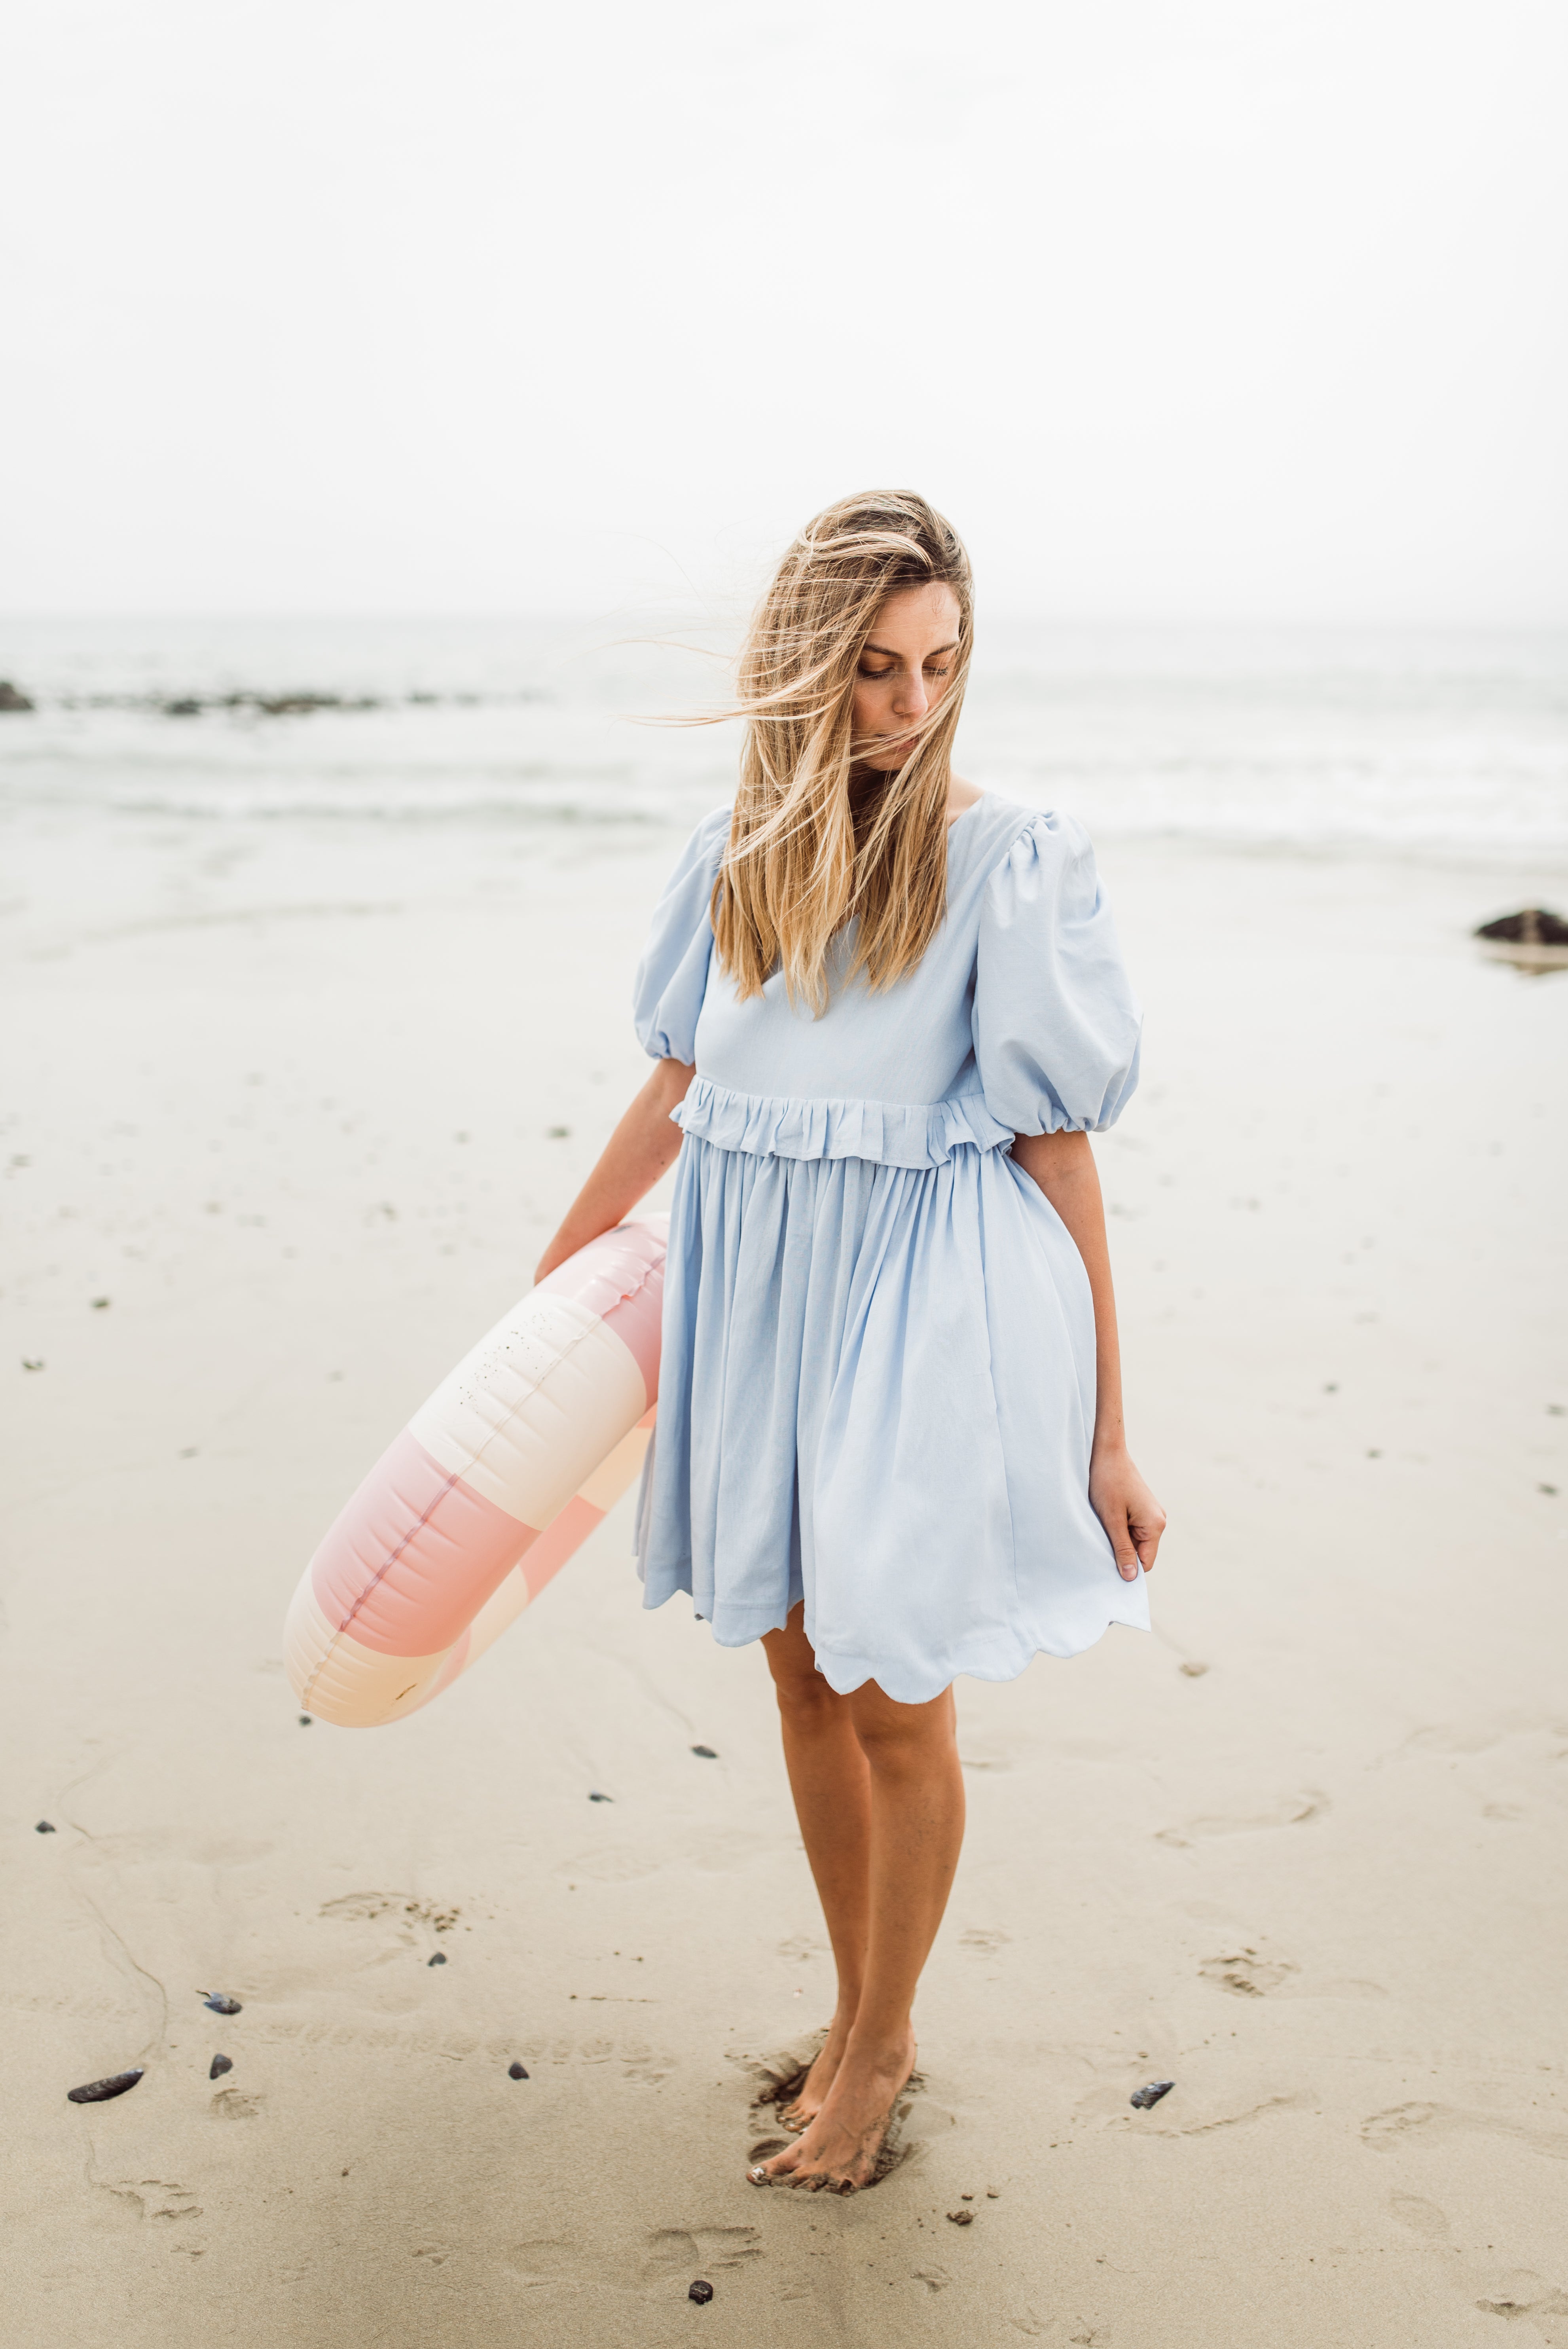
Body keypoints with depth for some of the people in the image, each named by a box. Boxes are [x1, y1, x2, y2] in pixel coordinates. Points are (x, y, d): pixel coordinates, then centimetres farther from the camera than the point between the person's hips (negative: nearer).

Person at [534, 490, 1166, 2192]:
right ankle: (859, 2014, 36)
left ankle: (877, 2049, 29)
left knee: (895, 1697, 4)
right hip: (754, 1291, 5)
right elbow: (677, 1088, 15)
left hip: (926, 1302, -5)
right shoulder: (737, 851, 4)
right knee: (802, 1673, 15)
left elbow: (1060, 1149, -9)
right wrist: (556, 1269, 23)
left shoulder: (1004, 860, -9)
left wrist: (1105, 1432, -9)